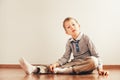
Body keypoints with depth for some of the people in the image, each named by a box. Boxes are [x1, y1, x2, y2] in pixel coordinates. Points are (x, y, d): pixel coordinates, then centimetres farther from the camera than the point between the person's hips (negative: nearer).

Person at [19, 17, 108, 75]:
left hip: (86, 64, -4)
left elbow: (96, 55, -6)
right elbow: (65, 57, 4)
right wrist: (56, 64, -15)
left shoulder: (85, 38, -5)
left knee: (93, 61, -38)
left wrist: (100, 68, -19)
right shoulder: (69, 42, 9)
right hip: (75, 63, 4)